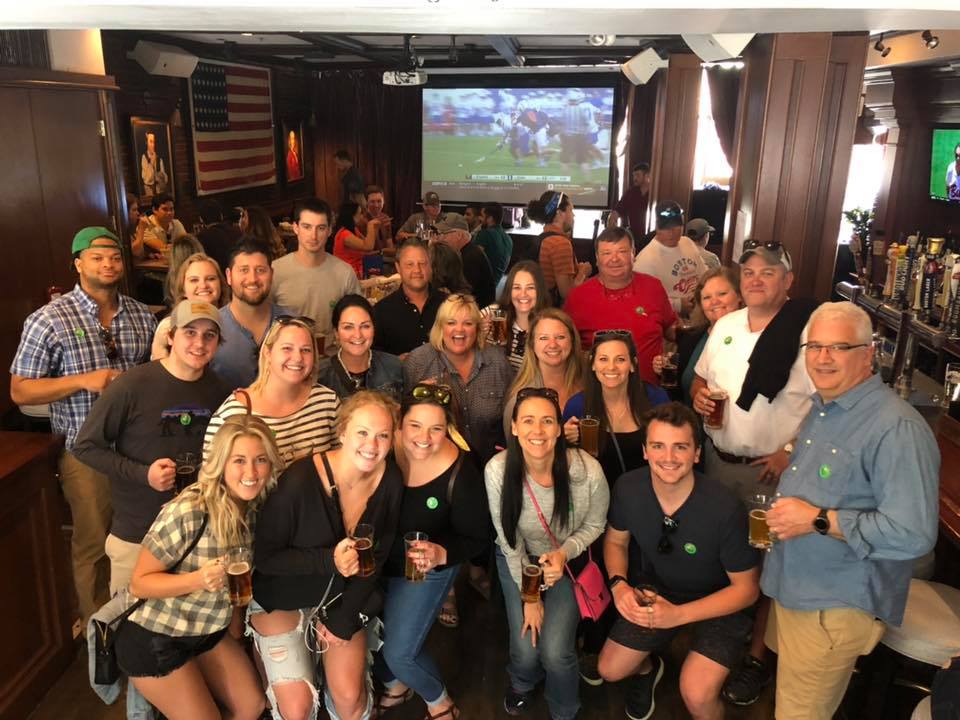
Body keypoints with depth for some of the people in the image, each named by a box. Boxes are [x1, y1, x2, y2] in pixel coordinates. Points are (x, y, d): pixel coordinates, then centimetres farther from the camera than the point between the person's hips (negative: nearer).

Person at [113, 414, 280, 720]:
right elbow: (140, 582, -22)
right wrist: (198, 580, -36)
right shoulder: (188, 512, -30)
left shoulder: (255, 505, -9)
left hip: (209, 631, 6)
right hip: (153, 638, -6)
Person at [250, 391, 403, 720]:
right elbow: (264, 557, -19)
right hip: (283, 599, -3)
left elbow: (377, 556, -3)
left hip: (343, 598, 3)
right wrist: (328, 560, -32)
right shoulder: (299, 480, -29)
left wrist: (344, 619, -5)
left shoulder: (391, 480, -15)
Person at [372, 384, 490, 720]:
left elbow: (476, 538, -15)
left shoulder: (460, 474, -26)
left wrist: (441, 553, -32)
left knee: (400, 652, 0)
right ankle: (395, 686, 44)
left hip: (427, 570, -3)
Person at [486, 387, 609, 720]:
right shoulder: (498, 470, -28)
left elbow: (595, 524, -8)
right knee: (526, 650, -5)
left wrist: (564, 553, -26)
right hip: (517, 559, 1)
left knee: (556, 652, -12)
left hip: (569, 559, 0)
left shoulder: (587, 470, -29)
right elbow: (508, 538, -13)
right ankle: (521, 683, 36)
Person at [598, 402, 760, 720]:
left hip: (720, 602, -4)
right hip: (656, 591, 4)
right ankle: (647, 669, 43)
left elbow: (746, 588, -19)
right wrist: (619, 585, -19)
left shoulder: (725, 508, -33)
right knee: (610, 670, 8)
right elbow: (616, 541, 1)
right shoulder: (627, 488, -21)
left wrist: (678, 615, -29)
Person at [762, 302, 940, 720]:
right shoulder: (822, 408, 8)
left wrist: (818, 520, -27)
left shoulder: (896, 428, -24)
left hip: (836, 607, -8)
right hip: (792, 588, 9)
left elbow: (913, 534, -30)